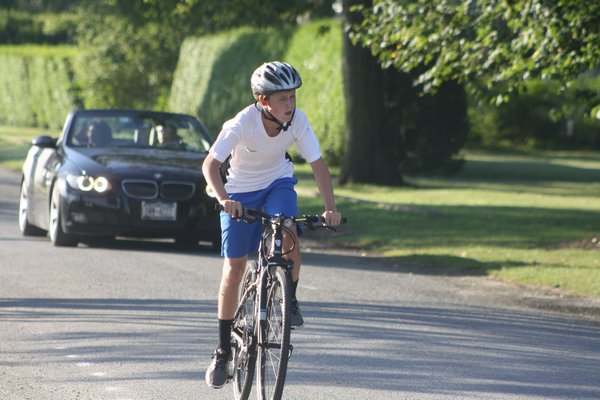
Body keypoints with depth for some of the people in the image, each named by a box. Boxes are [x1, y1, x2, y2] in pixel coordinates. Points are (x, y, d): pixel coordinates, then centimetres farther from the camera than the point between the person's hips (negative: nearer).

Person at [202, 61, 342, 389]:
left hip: (277, 183, 2)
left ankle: (290, 300, -4)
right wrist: (224, 200, -49)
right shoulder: (243, 123, -31)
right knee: (234, 267, -1)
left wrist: (330, 207, -32)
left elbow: (318, 164, -20)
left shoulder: (297, 121, -23)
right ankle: (223, 350, 10)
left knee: (288, 233, -30)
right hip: (240, 190, -2)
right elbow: (210, 165, -33)